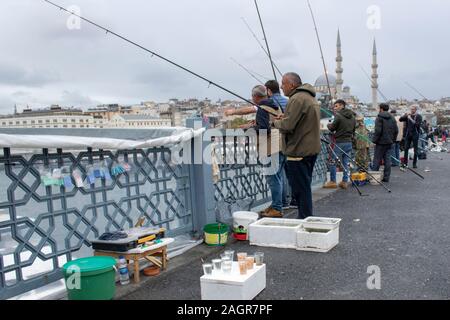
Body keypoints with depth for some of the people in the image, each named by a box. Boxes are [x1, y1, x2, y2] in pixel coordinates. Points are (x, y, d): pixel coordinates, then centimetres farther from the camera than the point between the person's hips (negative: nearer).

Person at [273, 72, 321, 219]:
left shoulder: (297, 99, -17)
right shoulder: (310, 97, 17)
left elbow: (287, 126, -23)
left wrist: (276, 122, -3)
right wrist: (284, 118, 9)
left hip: (299, 151, -11)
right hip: (311, 149, 11)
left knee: (300, 189, -3)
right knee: (305, 187, 18)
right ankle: (307, 219, 27)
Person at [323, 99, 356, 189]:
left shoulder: (339, 116, -12)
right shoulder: (352, 117, 11)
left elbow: (332, 128, -6)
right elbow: (353, 130, 15)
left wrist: (329, 125, 14)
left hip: (339, 142, -7)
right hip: (349, 142, 7)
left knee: (333, 162, 2)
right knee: (346, 163, 9)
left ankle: (332, 182, 4)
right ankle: (345, 182, 11)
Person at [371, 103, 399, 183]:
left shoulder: (379, 118, -10)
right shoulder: (392, 118, 12)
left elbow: (378, 131, -18)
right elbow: (396, 130, 12)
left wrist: (374, 140, -10)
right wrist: (393, 139, 18)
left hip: (381, 142, -6)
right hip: (389, 142, 6)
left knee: (377, 159, -1)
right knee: (387, 160, 8)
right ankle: (386, 177, 9)